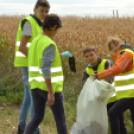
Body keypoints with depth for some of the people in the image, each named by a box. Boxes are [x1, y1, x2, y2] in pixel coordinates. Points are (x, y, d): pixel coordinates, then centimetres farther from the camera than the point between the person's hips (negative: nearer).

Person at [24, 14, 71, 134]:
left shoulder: (35, 41, 8)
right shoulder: (50, 44, -19)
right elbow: (46, 69, -26)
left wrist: (60, 56, 34)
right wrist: (51, 92, -26)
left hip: (36, 86, 8)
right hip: (50, 87, -8)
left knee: (37, 117, 14)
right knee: (60, 118, 9)